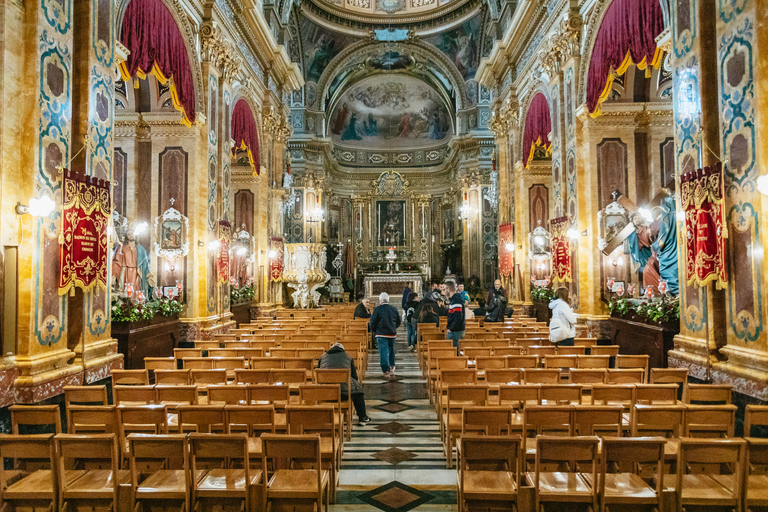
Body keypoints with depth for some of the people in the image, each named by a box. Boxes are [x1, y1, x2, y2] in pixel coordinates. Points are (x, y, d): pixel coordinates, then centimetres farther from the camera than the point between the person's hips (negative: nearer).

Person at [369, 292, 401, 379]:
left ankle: (386, 371, -11)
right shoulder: (394, 309, 5)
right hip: (392, 334, 5)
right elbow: (398, 322, 13)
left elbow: (373, 322, -8)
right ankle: (392, 366, 32)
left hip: (381, 334, -4)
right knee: (391, 350, 22)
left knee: (383, 352, -4)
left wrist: (373, 331, 8)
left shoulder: (377, 309, -9)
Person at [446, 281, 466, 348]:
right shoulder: (453, 299, 13)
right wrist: (449, 328, 17)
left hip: (456, 331, -10)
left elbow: (458, 318, -26)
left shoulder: (456, 301, -20)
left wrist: (450, 329, -18)